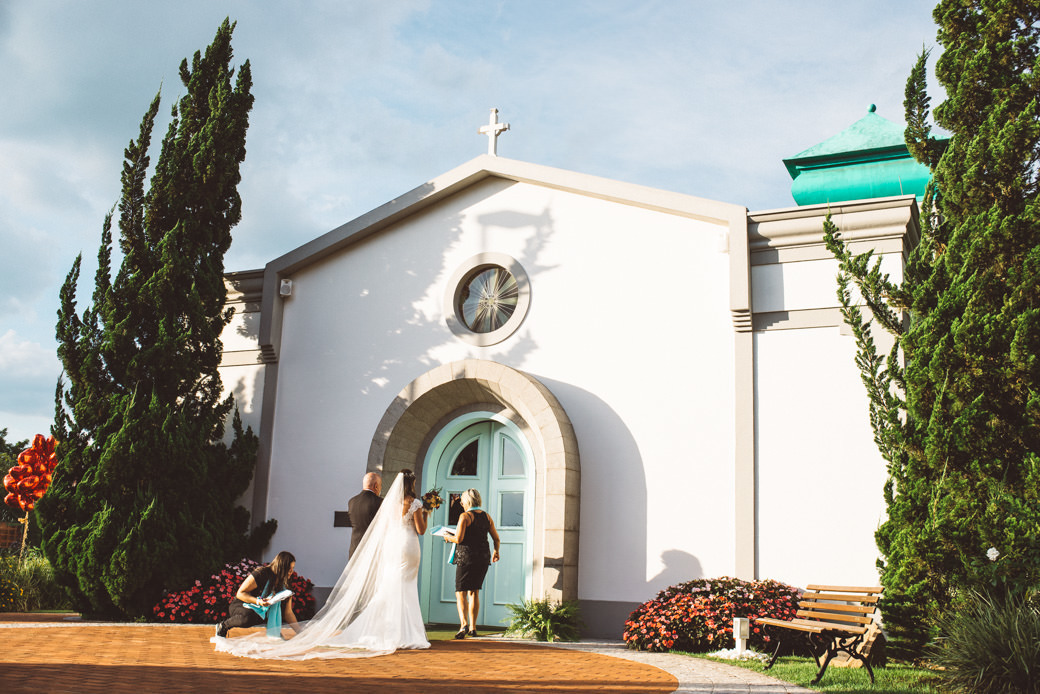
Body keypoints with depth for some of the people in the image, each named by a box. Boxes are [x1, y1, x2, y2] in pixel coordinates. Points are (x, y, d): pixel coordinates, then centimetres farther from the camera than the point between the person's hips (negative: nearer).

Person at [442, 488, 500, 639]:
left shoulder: (465, 516, -9)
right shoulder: (487, 516, 8)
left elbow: (459, 538, -16)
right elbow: (496, 539, 11)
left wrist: (448, 537, 5)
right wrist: (496, 552, 30)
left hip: (466, 557, -6)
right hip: (483, 558, 6)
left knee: (460, 593, -2)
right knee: (474, 592, 15)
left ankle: (464, 624, -20)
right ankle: (473, 628, 15)